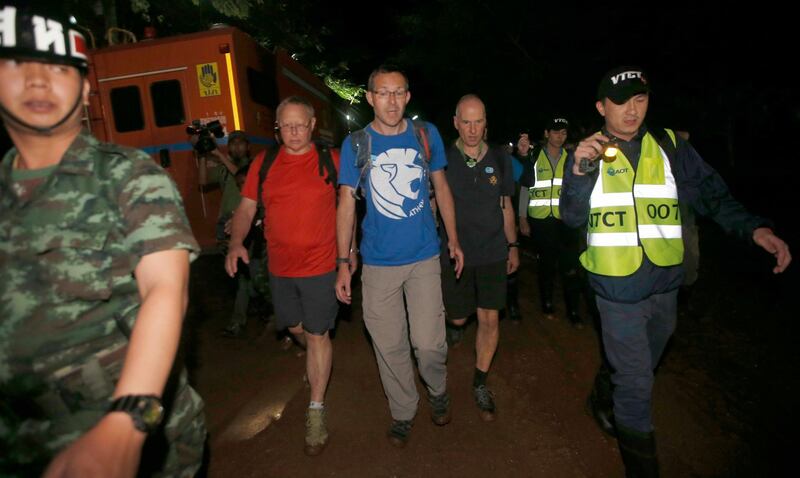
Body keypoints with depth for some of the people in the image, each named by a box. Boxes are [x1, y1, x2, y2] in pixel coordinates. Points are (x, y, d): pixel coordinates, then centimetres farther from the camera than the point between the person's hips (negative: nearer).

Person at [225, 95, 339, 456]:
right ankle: (317, 363, 55)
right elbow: (246, 209, 5)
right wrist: (236, 243, -11)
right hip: (280, 267, 4)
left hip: (321, 264, -4)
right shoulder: (263, 164, 2)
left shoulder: (330, 160, -5)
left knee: (318, 335, 1)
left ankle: (316, 409, 17)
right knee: (295, 327, 22)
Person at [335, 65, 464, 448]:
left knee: (429, 344, 1)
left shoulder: (427, 135, 1)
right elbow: (346, 204, 0)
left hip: (424, 257, 0)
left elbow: (441, 187, 10)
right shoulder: (355, 144, -2)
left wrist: (453, 240, 8)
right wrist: (343, 264, -4)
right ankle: (402, 412, 34)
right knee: (389, 347, 9)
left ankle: (437, 391, 36)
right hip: (378, 263, 0)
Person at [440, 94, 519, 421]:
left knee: (490, 319, 2)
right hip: (454, 253, -2)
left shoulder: (500, 160, 4)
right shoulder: (444, 161, -5)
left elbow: (506, 206, 12)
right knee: (458, 318, 10)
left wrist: (513, 245, 11)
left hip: (493, 252, 2)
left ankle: (480, 384, 20)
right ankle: (451, 327, 49)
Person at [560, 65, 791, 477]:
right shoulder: (588, 153, -4)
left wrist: (754, 228, -17)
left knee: (636, 368, 24)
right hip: (618, 287, -3)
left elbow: (711, 195, 0)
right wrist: (579, 171, -25)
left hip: (665, 283, 3)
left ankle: (606, 399, 53)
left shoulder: (669, 145, 0)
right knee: (636, 382, 2)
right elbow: (572, 218, -9)